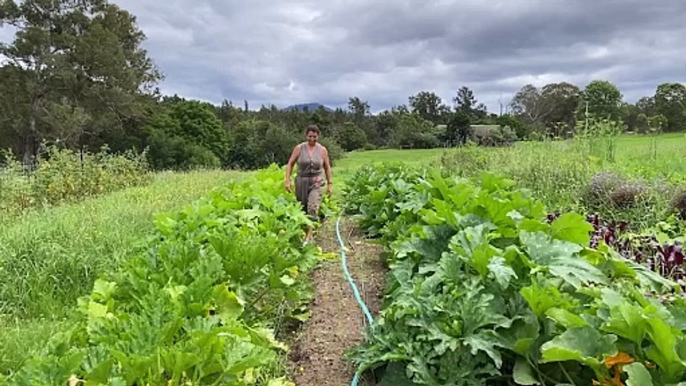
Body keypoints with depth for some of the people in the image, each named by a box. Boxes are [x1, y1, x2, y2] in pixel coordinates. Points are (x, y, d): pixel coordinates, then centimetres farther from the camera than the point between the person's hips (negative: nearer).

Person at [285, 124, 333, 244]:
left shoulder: (322, 150, 1)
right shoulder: (299, 148, -2)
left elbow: (327, 167, 9)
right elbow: (290, 164, 3)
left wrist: (329, 184, 8)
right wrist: (287, 180, -5)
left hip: (316, 182, -1)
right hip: (301, 181, 1)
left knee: (313, 208, -17)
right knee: (302, 209, 8)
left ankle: (309, 235, -18)